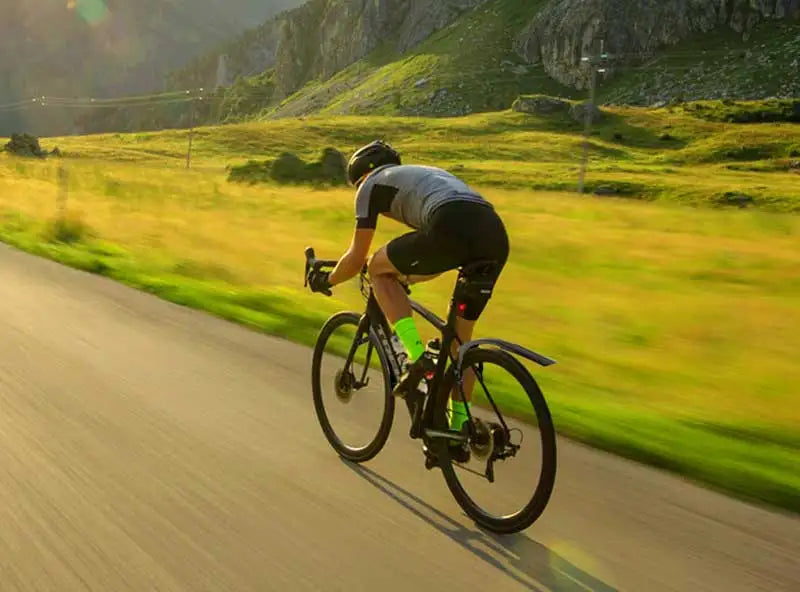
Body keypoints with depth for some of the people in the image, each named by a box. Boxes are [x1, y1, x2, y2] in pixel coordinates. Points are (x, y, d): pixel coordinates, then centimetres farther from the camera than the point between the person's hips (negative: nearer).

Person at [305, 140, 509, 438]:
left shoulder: (372, 184, 20)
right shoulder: (425, 174, 40)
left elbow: (356, 259, 20)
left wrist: (326, 280, 39)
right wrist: (404, 277, 60)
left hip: (453, 230, -7)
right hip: (497, 236, 8)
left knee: (378, 268, 17)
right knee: (460, 338, 22)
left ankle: (417, 358, 6)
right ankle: (459, 427, 27)